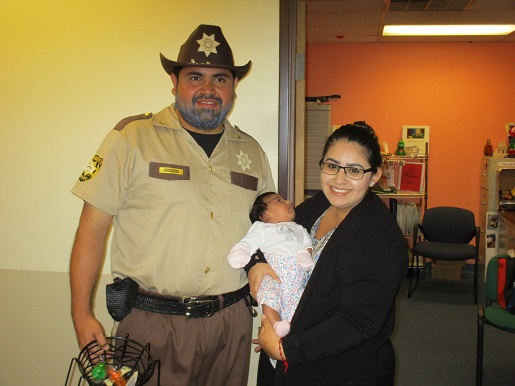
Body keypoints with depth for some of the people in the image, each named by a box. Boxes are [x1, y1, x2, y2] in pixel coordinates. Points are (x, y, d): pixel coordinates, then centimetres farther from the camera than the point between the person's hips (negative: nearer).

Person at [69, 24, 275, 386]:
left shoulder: (252, 151, 8)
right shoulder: (131, 138, -6)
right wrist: (82, 314, -9)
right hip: (150, 321, -4)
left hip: (232, 321, 4)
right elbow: (93, 226, -6)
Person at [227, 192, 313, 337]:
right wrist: (240, 254, -12)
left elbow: (307, 244, 23)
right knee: (269, 292, -32)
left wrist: (306, 254, -2)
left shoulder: (299, 229, 37)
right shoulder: (262, 228, 25)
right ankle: (276, 325, -39)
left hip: (298, 270, 3)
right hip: (273, 270, -3)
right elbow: (249, 243, 11)